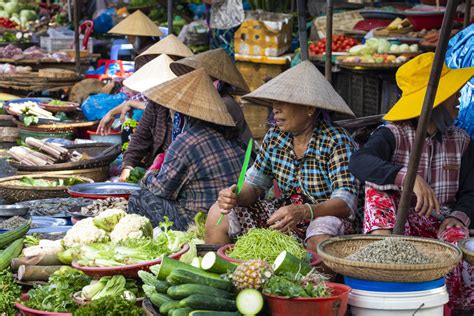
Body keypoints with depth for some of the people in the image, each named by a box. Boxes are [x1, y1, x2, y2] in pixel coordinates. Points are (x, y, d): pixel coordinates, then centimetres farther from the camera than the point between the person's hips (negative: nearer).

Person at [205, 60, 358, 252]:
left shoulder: (336, 141, -17)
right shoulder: (275, 137, 0)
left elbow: (346, 202, -24)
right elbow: (254, 185, 6)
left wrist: (303, 212, -42)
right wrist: (235, 196, -18)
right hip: (283, 217, 6)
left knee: (320, 238, -40)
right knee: (218, 213, -5)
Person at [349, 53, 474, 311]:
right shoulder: (393, 135, -3)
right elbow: (358, 162, -24)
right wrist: (409, 177, -40)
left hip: (441, 224, 2)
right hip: (396, 222, -1)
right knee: (377, 186, -27)